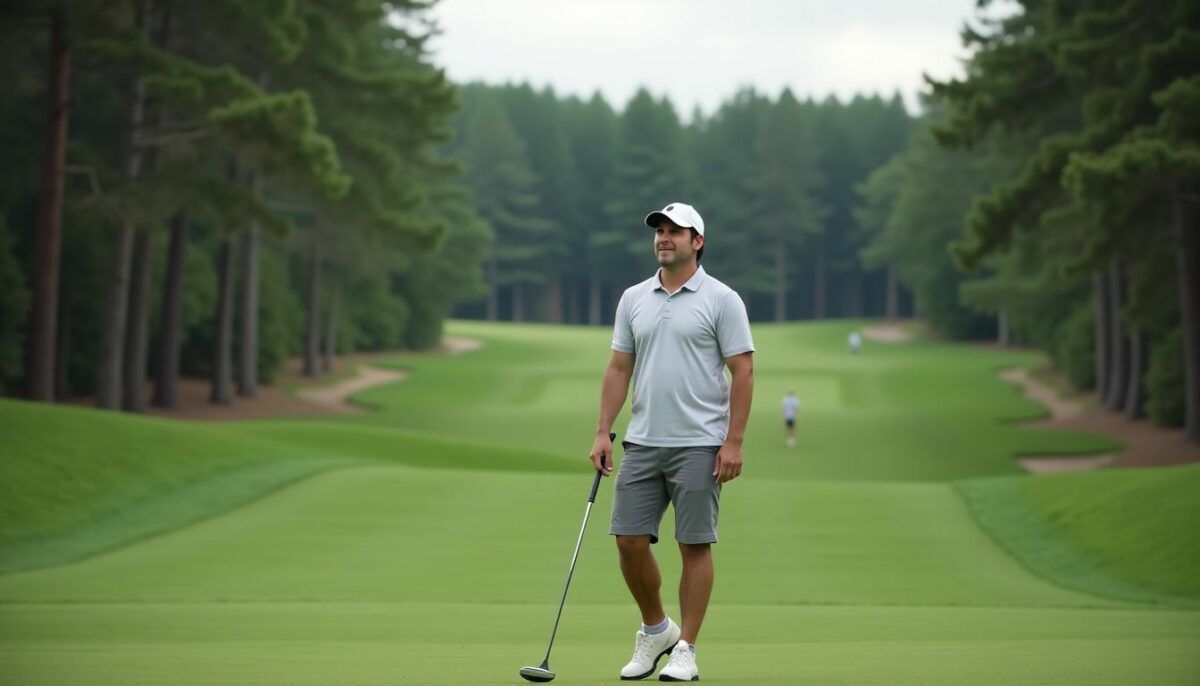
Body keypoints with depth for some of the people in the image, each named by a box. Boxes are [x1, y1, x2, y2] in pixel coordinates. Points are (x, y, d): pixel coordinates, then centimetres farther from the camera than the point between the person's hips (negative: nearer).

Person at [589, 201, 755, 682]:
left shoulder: (721, 300, -5)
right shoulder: (633, 299, 10)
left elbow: (742, 372, -7)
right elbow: (619, 369, 12)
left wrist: (734, 441, -13)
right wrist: (603, 432, 5)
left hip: (698, 445, -5)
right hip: (642, 443, 5)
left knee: (695, 546, -1)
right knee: (629, 540, 2)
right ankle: (655, 629, 22)